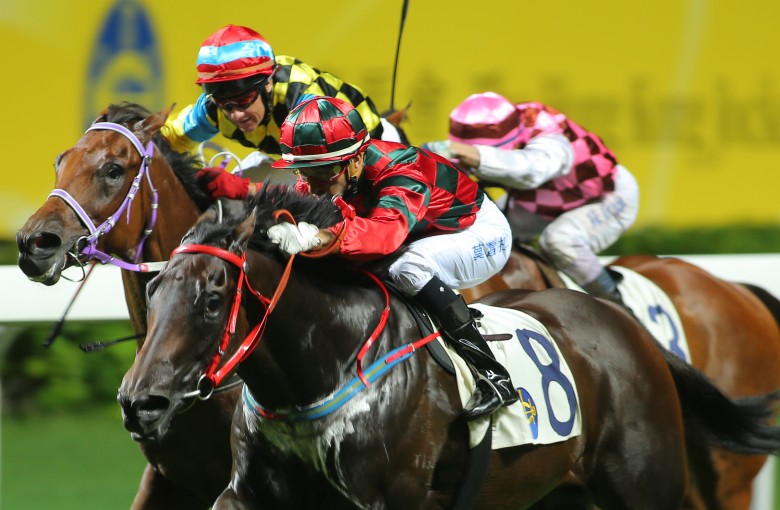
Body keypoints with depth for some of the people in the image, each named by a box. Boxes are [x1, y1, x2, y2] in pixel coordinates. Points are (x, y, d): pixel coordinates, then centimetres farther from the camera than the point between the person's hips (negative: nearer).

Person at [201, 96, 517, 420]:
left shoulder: (402, 175, -39)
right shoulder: (329, 176, -14)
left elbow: (385, 231, -58)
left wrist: (321, 237, -75)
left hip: (485, 233, -8)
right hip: (427, 236, 8)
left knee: (411, 269, -35)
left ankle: (493, 377, -30)